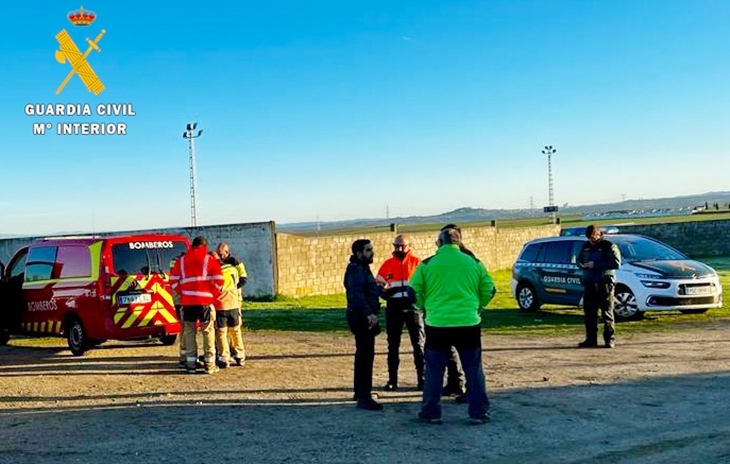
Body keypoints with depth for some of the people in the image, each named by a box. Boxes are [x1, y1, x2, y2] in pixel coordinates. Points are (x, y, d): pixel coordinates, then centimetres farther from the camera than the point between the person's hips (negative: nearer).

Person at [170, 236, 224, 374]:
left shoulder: (181, 260, 12)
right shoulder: (210, 260, 4)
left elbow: (173, 281, 8)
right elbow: (219, 280, -4)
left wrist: (182, 293, 13)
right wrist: (213, 295, 7)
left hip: (187, 302, 2)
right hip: (205, 301, -2)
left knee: (189, 332, 11)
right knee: (208, 332, 5)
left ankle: (191, 364, 11)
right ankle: (210, 365, 4)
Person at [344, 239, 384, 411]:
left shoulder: (363, 269, 16)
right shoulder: (355, 270, -17)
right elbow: (356, 295, -31)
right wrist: (369, 313, -40)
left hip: (364, 317, 11)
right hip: (361, 318, -11)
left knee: (363, 354, 20)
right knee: (366, 355, -13)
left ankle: (361, 391, 33)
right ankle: (364, 397, -12)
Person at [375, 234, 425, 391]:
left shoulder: (417, 263, 0)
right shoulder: (387, 264, 6)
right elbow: (377, 284, 8)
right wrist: (383, 292, -12)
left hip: (413, 306, -2)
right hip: (393, 306, 2)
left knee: (419, 344, 2)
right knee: (393, 344, 8)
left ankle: (422, 379, 9)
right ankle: (392, 380, 15)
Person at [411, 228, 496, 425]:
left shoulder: (427, 264, -1)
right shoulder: (473, 263, 3)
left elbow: (415, 293, 2)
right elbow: (488, 290, 8)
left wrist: (425, 307, 21)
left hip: (437, 324, -1)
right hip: (468, 324, 1)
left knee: (434, 371, 11)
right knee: (474, 370, 11)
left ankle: (431, 412, 16)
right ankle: (478, 412, 15)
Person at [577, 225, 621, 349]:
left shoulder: (609, 246, -4)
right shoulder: (586, 246, 15)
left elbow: (616, 263, -14)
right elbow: (579, 259, 25)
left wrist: (596, 265, -18)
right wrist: (582, 264, -1)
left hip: (605, 282, -6)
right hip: (589, 283, 6)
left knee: (607, 312, -4)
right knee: (589, 311, 5)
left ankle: (610, 339, 1)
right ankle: (591, 339, 12)